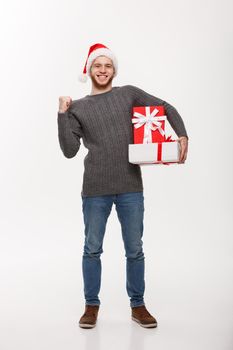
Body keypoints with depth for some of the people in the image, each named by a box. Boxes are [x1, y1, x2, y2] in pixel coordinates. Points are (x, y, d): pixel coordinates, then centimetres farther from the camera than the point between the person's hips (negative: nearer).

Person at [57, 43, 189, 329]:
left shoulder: (129, 94, 8)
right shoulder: (77, 108, 7)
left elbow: (167, 109, 14)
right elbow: (69, 150, -1)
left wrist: (182, 136, 0)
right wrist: (62, 114, -6)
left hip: (131, 187, 0)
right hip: (95, 190, 0)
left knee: (135, 250, 7)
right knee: (92, 249, 8)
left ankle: (138, 305, 23)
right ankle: (91, 305, 25)